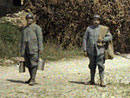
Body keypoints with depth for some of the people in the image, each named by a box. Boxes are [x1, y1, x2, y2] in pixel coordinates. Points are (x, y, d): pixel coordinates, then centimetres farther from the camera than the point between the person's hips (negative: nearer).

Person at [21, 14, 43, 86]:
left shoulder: (37, 27, 2)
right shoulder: (25, 29, 21)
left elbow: (40, 38, -4)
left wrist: (40, 49, -12)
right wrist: (22, 50, 17)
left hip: (34, 49, -6)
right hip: (26, 49, 6)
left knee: (33, 64, -9)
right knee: (28, 64, 9)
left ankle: (33, 80, -11)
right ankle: (31, 78, 20)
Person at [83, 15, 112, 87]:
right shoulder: (89, 28, 6)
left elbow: (110, 37, 0)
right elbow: (85, 39, 7)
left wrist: (103, 39, -17)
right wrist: (85, 50, 1)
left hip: (100, 50, -3)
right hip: (91, 50, 3)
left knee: (100, 65, -7)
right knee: (92, 66, 11)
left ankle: (102, 81, -2)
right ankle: (92, 81, 21)